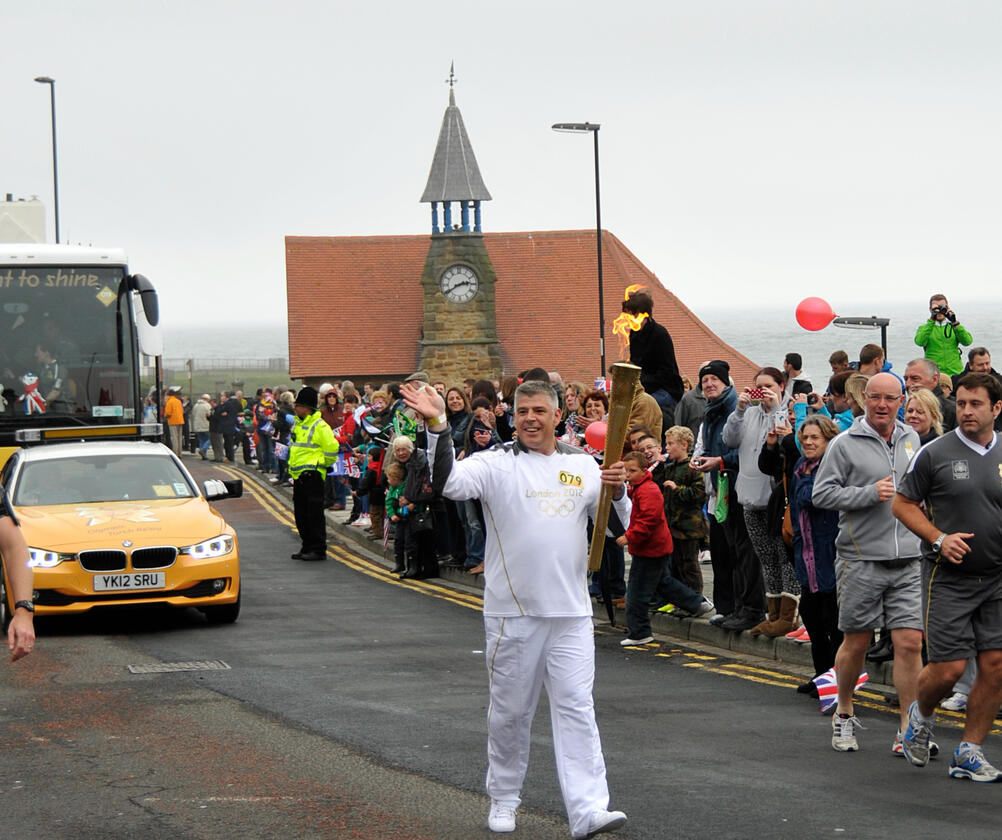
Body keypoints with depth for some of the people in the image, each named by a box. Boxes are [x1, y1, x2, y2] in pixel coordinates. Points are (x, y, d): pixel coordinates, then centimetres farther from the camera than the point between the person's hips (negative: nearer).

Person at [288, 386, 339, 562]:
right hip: (298, 475, 9)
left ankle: (318, 549, -3)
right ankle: (307, 547, 20)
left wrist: (323, 465, -3)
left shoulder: (319, 426, -13)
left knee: (314, 513, -7)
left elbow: (331, 448, -14)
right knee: (301, 514, 12)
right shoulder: (298, 424, 15)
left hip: (312, 475, -9)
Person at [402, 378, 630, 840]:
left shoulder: (582, 464, 7)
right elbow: (448, 482, -19)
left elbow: (619, 524, 9)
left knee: (576, 707, -6)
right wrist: (437, 426, -32)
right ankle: (503, 799, 25)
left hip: (570, 612, 1)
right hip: (511, 612, -1)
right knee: (509, 711, 9)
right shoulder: (496, 463, -2)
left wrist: (616, 490, -13)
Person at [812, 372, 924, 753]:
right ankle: (843, 715, 27)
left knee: (910, 643, -4)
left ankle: (908, 730, 1)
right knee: (856, 643, 6)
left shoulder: (911, 439, 12)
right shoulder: (845, 444, -4)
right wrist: (870, 493, -16)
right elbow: (821, 493, -8)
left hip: (907, 561, 4)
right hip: (861, 561, -3)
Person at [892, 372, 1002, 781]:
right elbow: (903, 503, 1)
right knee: (948, 667, -6)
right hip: (948, 578, -4)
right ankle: (921, 713, 27)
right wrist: (939, 538, -12)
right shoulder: (934, 453, -4)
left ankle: (969, 752, 11)